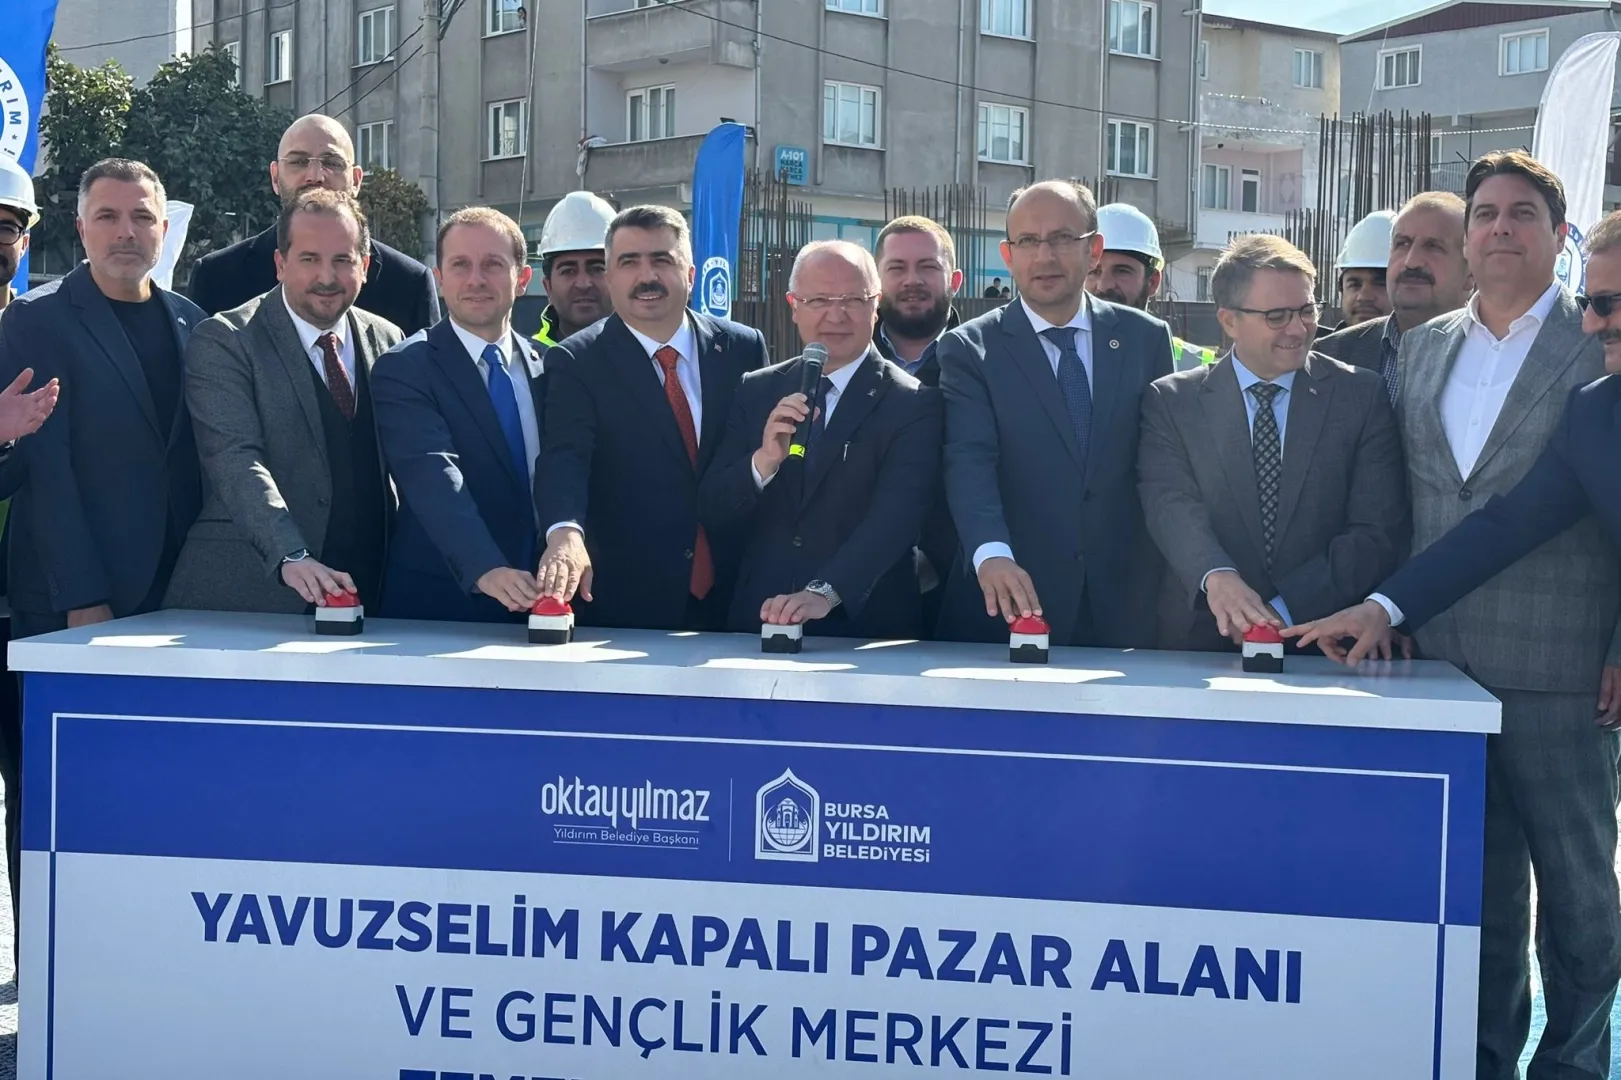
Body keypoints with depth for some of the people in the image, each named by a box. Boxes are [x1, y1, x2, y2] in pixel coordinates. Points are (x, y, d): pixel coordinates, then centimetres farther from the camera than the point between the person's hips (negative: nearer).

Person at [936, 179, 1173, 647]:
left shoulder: (1146, 339, 8)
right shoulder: (970, 349, -1)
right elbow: (969, 463, -14)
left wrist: (1171, 580, 1)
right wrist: (992, 553, -31)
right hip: (1010, 606, -2)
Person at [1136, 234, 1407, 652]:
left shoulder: (1361, 396, 7)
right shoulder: (1172, 402, 8)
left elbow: (1378, 532, 0)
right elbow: (1171, 503, -7)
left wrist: (1287, 609, -11)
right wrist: (1216, 577, -26)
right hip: (1202, 645, 1)